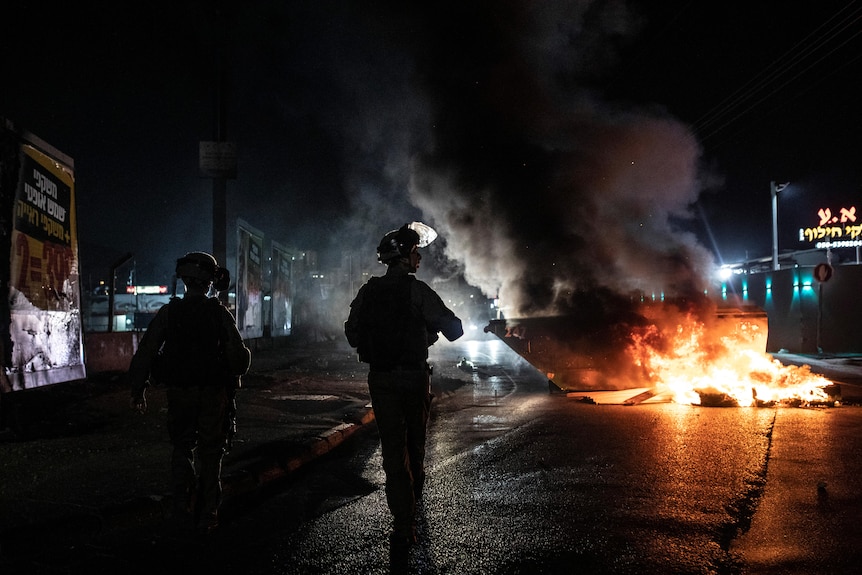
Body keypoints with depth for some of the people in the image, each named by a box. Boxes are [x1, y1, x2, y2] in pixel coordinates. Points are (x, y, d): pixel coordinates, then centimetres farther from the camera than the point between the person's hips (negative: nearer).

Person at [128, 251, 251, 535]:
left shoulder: (168, 312, -4)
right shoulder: (220, 314, -7)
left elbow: (144, 353, -6)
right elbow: (240, 356, -9)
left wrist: (138, 390, 2)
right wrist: (232, 377, 12)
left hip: (179, 394, 1)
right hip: (213, 394, -1)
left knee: (182, 448, 18)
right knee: (210, 453, 11)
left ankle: (183, 504, 7)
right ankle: (207, 514, 14)